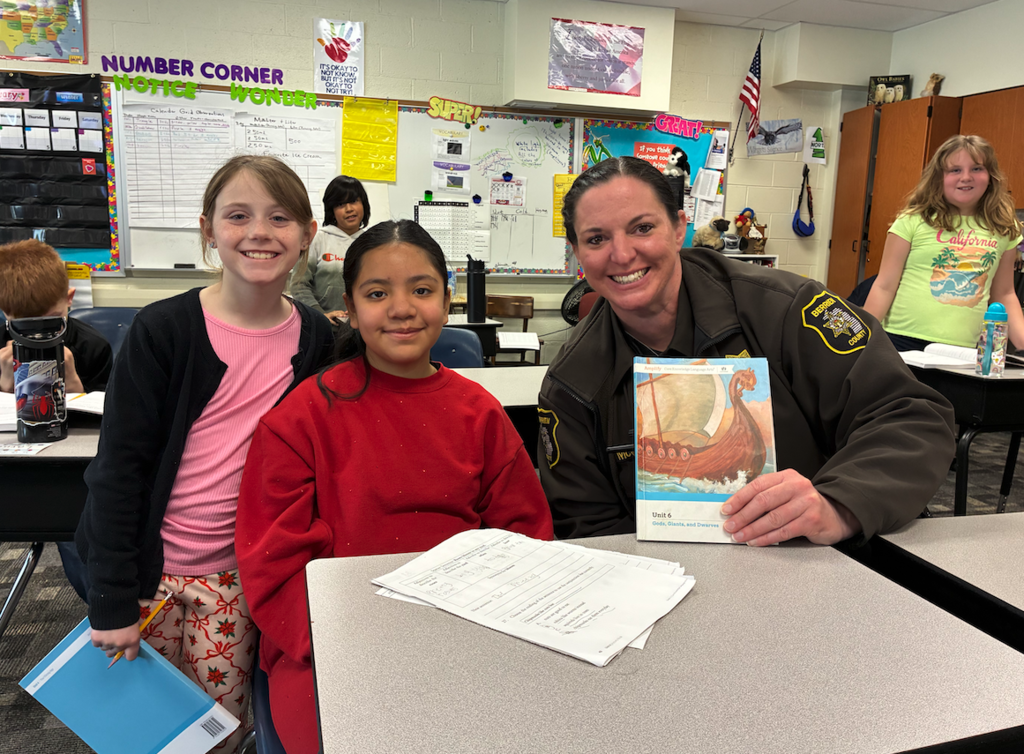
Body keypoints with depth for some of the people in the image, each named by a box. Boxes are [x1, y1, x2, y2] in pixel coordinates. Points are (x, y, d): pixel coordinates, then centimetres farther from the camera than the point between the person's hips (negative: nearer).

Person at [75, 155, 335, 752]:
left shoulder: (316, 338, -3)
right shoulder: (163, 330, -13)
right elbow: (119, 465, -12)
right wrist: (114, 599, -12)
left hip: (240, 570, 2)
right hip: (149, 567, -2)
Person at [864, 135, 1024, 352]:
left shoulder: (1004, 230, 9)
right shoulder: (913, 221, -1)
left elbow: (1004, 295, 17)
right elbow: (885, 286, -2)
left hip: (964, 351, 3)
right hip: (905, 343, -2)